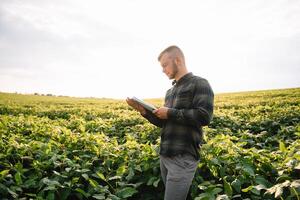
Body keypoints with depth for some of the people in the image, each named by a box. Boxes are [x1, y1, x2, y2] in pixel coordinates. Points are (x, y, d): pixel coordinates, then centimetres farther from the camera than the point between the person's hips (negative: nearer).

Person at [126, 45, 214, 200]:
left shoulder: (199, 84, -6)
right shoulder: (170, 92, 17)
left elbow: (204, 116, -19)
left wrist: (170, 113, -14)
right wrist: (144, 111, 3)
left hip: (183, 158, -8)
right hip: (165, 155, 8)